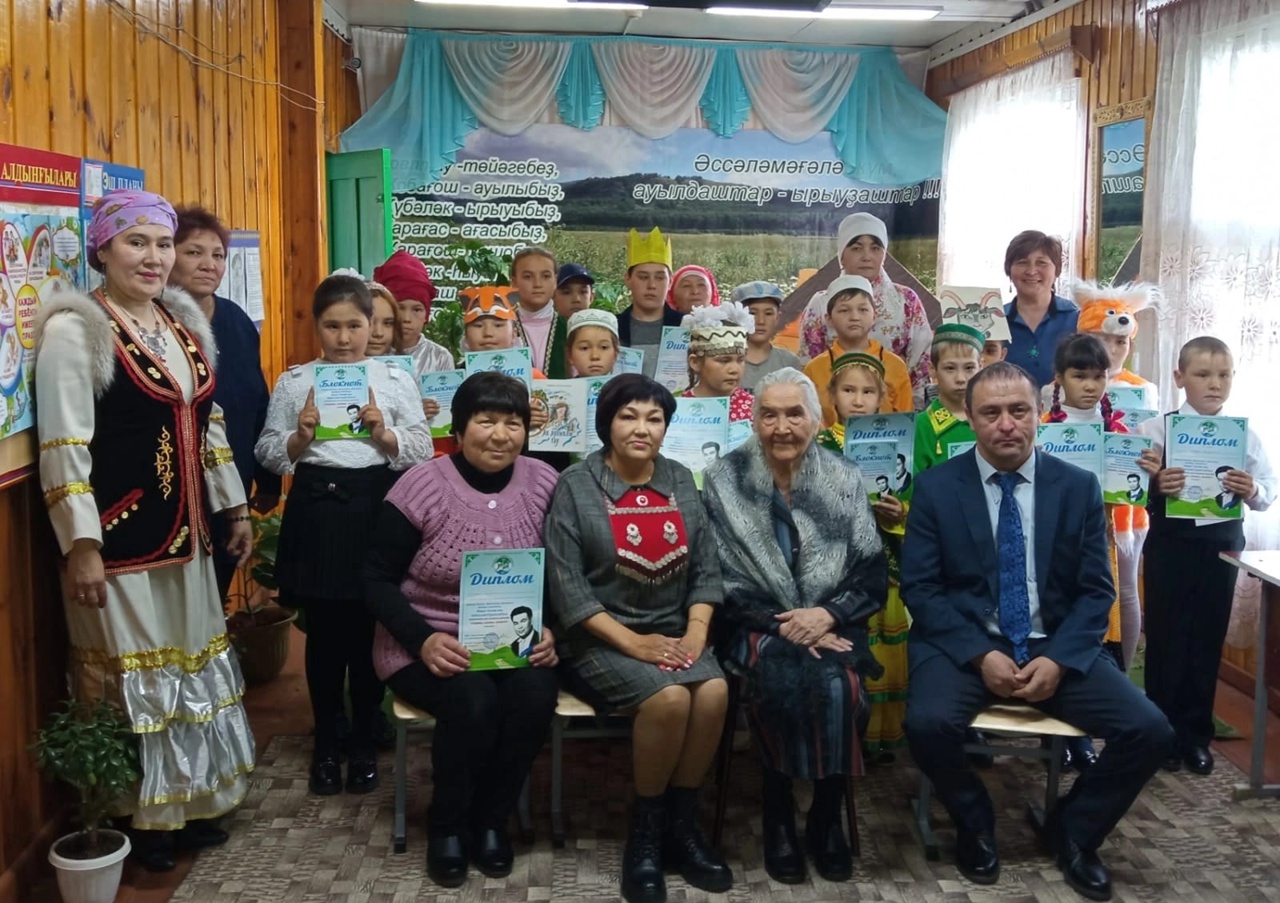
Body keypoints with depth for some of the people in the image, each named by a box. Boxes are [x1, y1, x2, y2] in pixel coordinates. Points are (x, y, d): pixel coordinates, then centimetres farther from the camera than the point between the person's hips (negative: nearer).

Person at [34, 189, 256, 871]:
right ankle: (136, 820, 19)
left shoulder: (184, 322, 10)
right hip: (119, 534, -7)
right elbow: (63, 446, -16)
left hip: (185, 532, 7)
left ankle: (189, 802, 31)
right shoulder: (74, 329, -11)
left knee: (188, 659, 15)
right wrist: (80, 544, -20)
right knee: (129, 672, 3)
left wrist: (234, 508, 17)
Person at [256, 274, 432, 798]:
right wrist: (300, 437, -13)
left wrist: (383, 433, -14)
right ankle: (325, 745, 21)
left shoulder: (396, 380, 5)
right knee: (323, 631, 6)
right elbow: (268, 454, 5)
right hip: (317, 508, 0)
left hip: (375, 506, 0)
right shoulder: (294, 382, 6)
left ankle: (364, 745, 21)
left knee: (369, 630, 5)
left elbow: (422, 452, 2)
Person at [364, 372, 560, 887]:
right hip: (430, 645, -3)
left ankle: (491, 820, -1)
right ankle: (446, 825, -2)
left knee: (535, 696, -28)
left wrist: (550, 632, -11)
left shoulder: (544, 486, 0)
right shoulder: (420, 488, -9)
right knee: (472, 702, -31)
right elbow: (377, 580, -5)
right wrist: (423, 640, -20)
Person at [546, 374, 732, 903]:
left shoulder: (681, 482, 9)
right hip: (601, 640, -4)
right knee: (669, 697, -30)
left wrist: (695, 632, -9)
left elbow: (705, 569, 8)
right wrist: (633, 643, -18)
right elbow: (566, 586, -12)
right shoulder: (575, 487, -6)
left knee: (714, 691, -25)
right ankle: (646, 827, -8)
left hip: (673, 634, 4)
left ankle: (682, 822, -6)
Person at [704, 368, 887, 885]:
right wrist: (781, 626, -17)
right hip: (757, 628, -1)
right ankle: (779, 817, -12)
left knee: (838, 685, -29)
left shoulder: (845, 481, 5)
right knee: (783, 680, -32)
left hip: (832, 627, 2)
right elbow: (722, 580, -5)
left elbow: (872, 576, 1)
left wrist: (827, 615, -16)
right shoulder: (723, 481, 0)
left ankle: (827, 818, -7)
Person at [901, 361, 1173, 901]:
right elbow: (920, 589, -5)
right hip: (965, 645, -2)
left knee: (1150, 731, -17)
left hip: (1056, 647, 2)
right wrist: (981, 655, -18)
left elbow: (1096, 592, 2)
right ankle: (975, 826, 3)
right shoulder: (935, 487, -2)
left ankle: (1074, 832, 12)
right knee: (928, 723, -31)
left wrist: (1058, 660, -15)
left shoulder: (1079, 487, 3)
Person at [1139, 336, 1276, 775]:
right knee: (1166, 638, 6)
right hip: (1171, 543, -2)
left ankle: (1195, 734, 24)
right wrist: (1156, 487, -31)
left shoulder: (1245, 435, 2)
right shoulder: (1157, 429, -6)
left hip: (1222, 544, 3)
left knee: (1207, 640, 11)